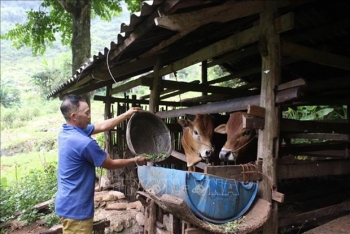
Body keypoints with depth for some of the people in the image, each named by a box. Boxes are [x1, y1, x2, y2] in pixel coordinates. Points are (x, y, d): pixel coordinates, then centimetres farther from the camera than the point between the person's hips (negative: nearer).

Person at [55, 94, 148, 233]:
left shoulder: (66, 131, 2)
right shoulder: (84, 142, -28)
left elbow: (102, 127, 10)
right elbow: (111, 164, -13)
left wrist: (126, 115, 14)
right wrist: (135, 161, 2)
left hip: (68, 204, 10)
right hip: (75, 209, -10)